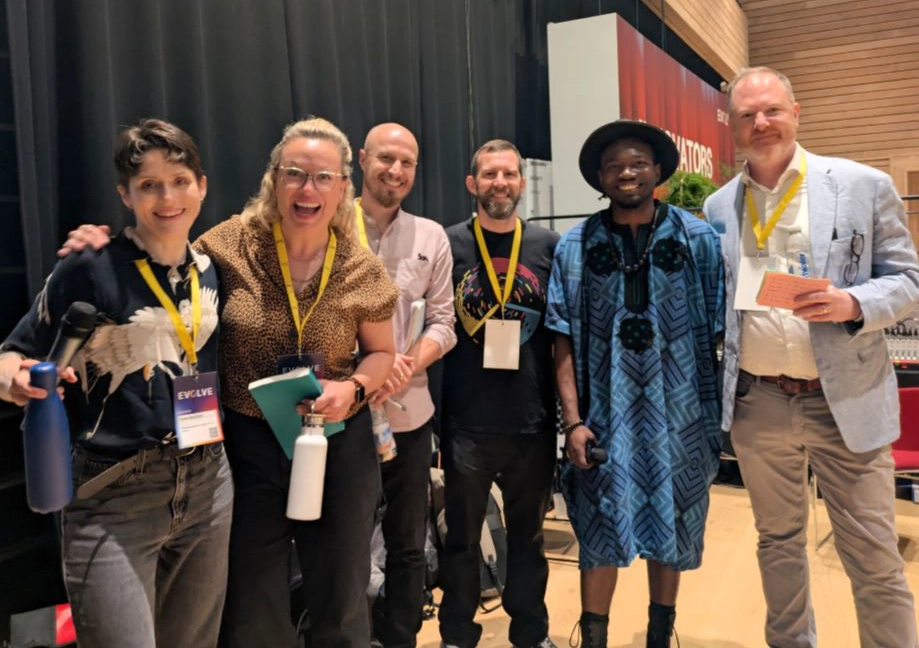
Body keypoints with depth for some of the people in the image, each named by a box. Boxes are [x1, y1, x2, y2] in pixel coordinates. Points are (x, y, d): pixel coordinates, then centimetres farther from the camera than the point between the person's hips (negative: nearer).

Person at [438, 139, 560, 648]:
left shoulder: (548, 245, 3)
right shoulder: (447, 244, -1)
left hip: (533, 421, 2)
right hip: (466, 421, -1)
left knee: (528, 535, 17)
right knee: (462, 538, 12)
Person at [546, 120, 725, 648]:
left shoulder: (699, 240, -1)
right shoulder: (576, 247, 0)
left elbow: (722, 331, 1)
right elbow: (565, 343, -2)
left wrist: (729, 411, -2)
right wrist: (573, 421, -7)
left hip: (679, 415, 1)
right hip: (606, 415, 0)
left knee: (672, 530, 15)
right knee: (601, 533, 7)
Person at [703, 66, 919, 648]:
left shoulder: (864, 186, -2)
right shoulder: (718, 208, 6)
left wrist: (854, 304, -21)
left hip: (846, 400, -2)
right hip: (758, 402, 3)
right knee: (778, 541, 18)